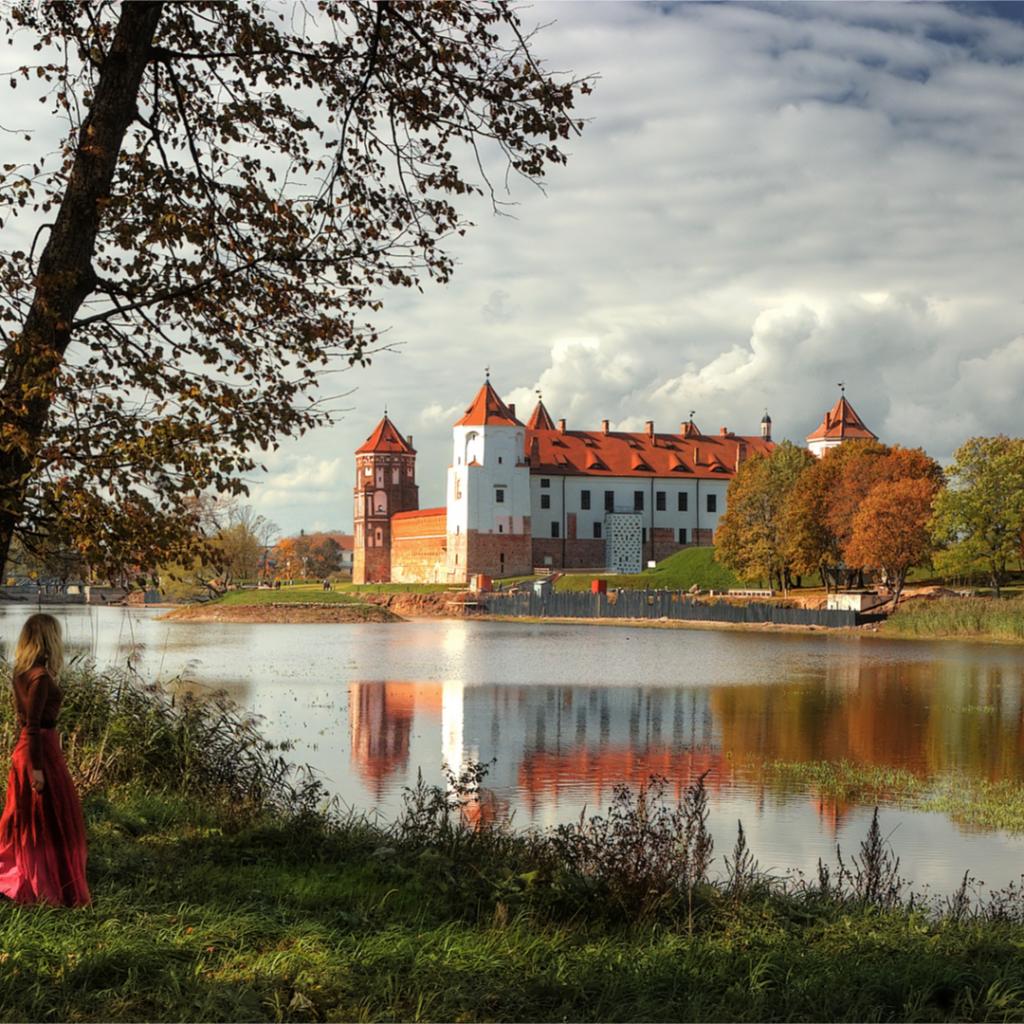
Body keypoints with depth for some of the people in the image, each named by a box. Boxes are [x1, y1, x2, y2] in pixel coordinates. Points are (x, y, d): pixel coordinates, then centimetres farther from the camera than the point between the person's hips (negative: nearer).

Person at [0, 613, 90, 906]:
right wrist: (37, 768, -21)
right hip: (42, 749, -9)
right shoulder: (41, 676, -20)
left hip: (24, 748, 9)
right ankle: (55, 891, 8)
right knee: (52, 821, 1)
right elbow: (34, 724, -22)